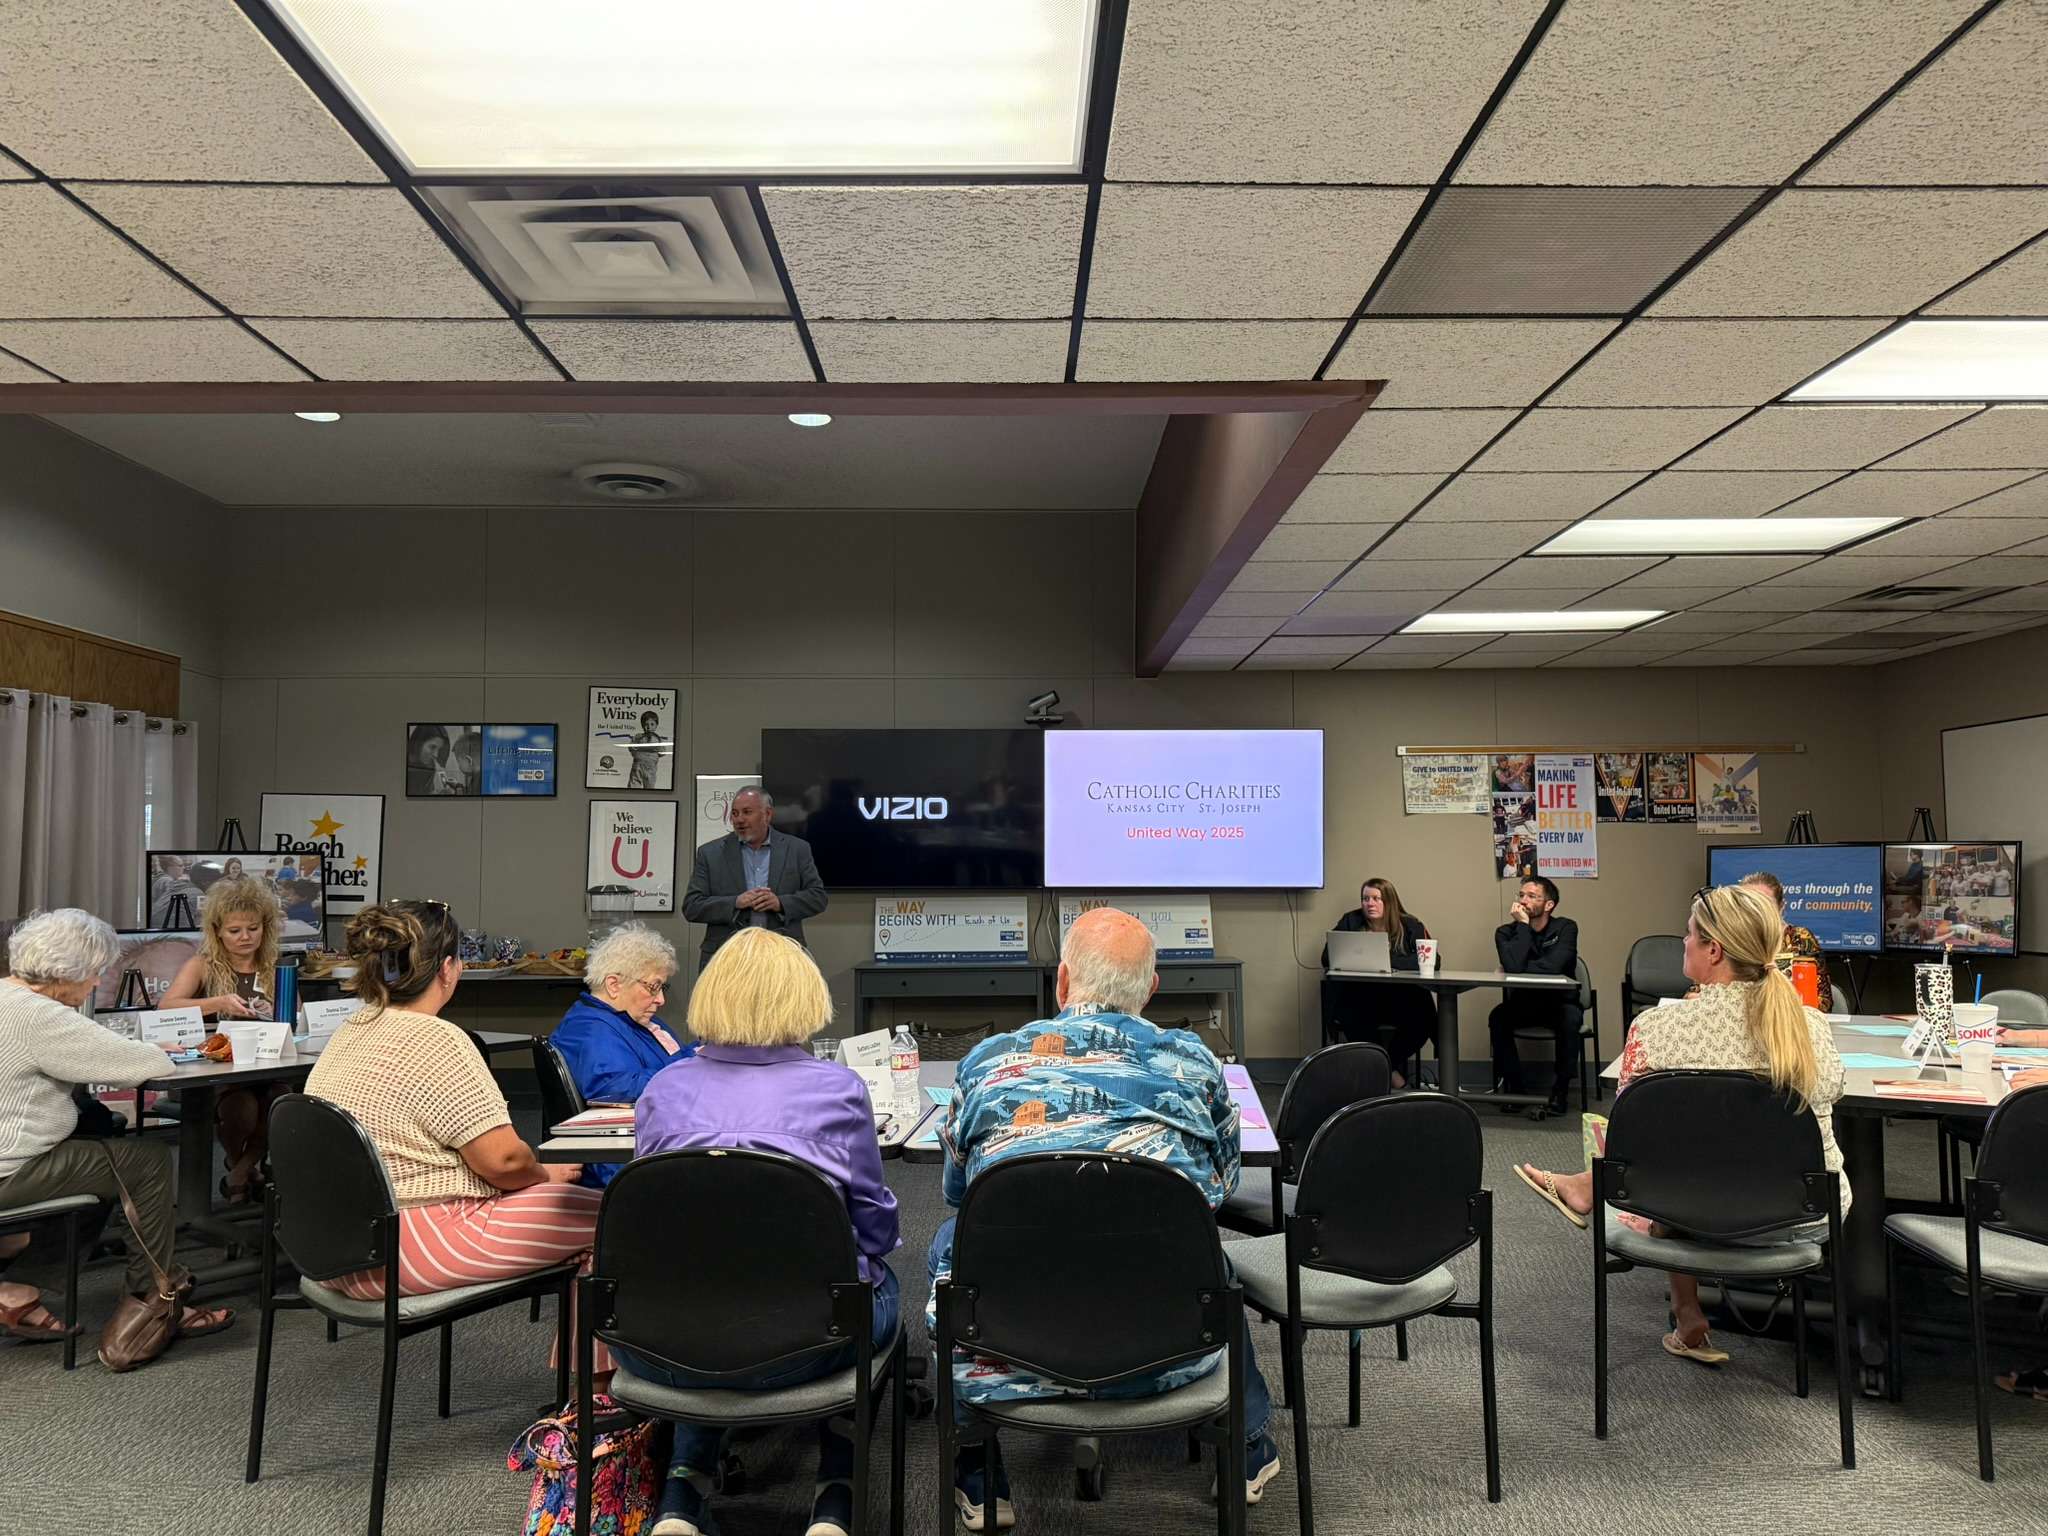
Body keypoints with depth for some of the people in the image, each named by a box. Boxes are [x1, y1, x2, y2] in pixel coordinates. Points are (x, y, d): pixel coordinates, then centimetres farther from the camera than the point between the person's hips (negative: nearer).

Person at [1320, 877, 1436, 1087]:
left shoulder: (1410, 925, 7)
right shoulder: (1350, 922, 10)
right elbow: (1327, 958, 2)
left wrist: (1388, 959, -20)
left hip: (1400, 996, 1)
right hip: (1359, 997, -1)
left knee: (1422, 1018, -28)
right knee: (1357, 1017, -35)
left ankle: (1390, 1064, 0)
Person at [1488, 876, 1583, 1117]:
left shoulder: (1565, 928, -9)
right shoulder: (1507, 932, -4)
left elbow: (1552, 966, -26)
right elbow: (1513, 965, -25)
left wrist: (1519, 968, -14)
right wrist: (1523, 925, -20)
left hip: (1559, 1002, -2)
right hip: (1523, 1004, 2)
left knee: (1570, 1017, -34)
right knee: (1497, 1017, -27)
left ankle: (1559, 1094, -22)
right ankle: (1513, 1088, -16)